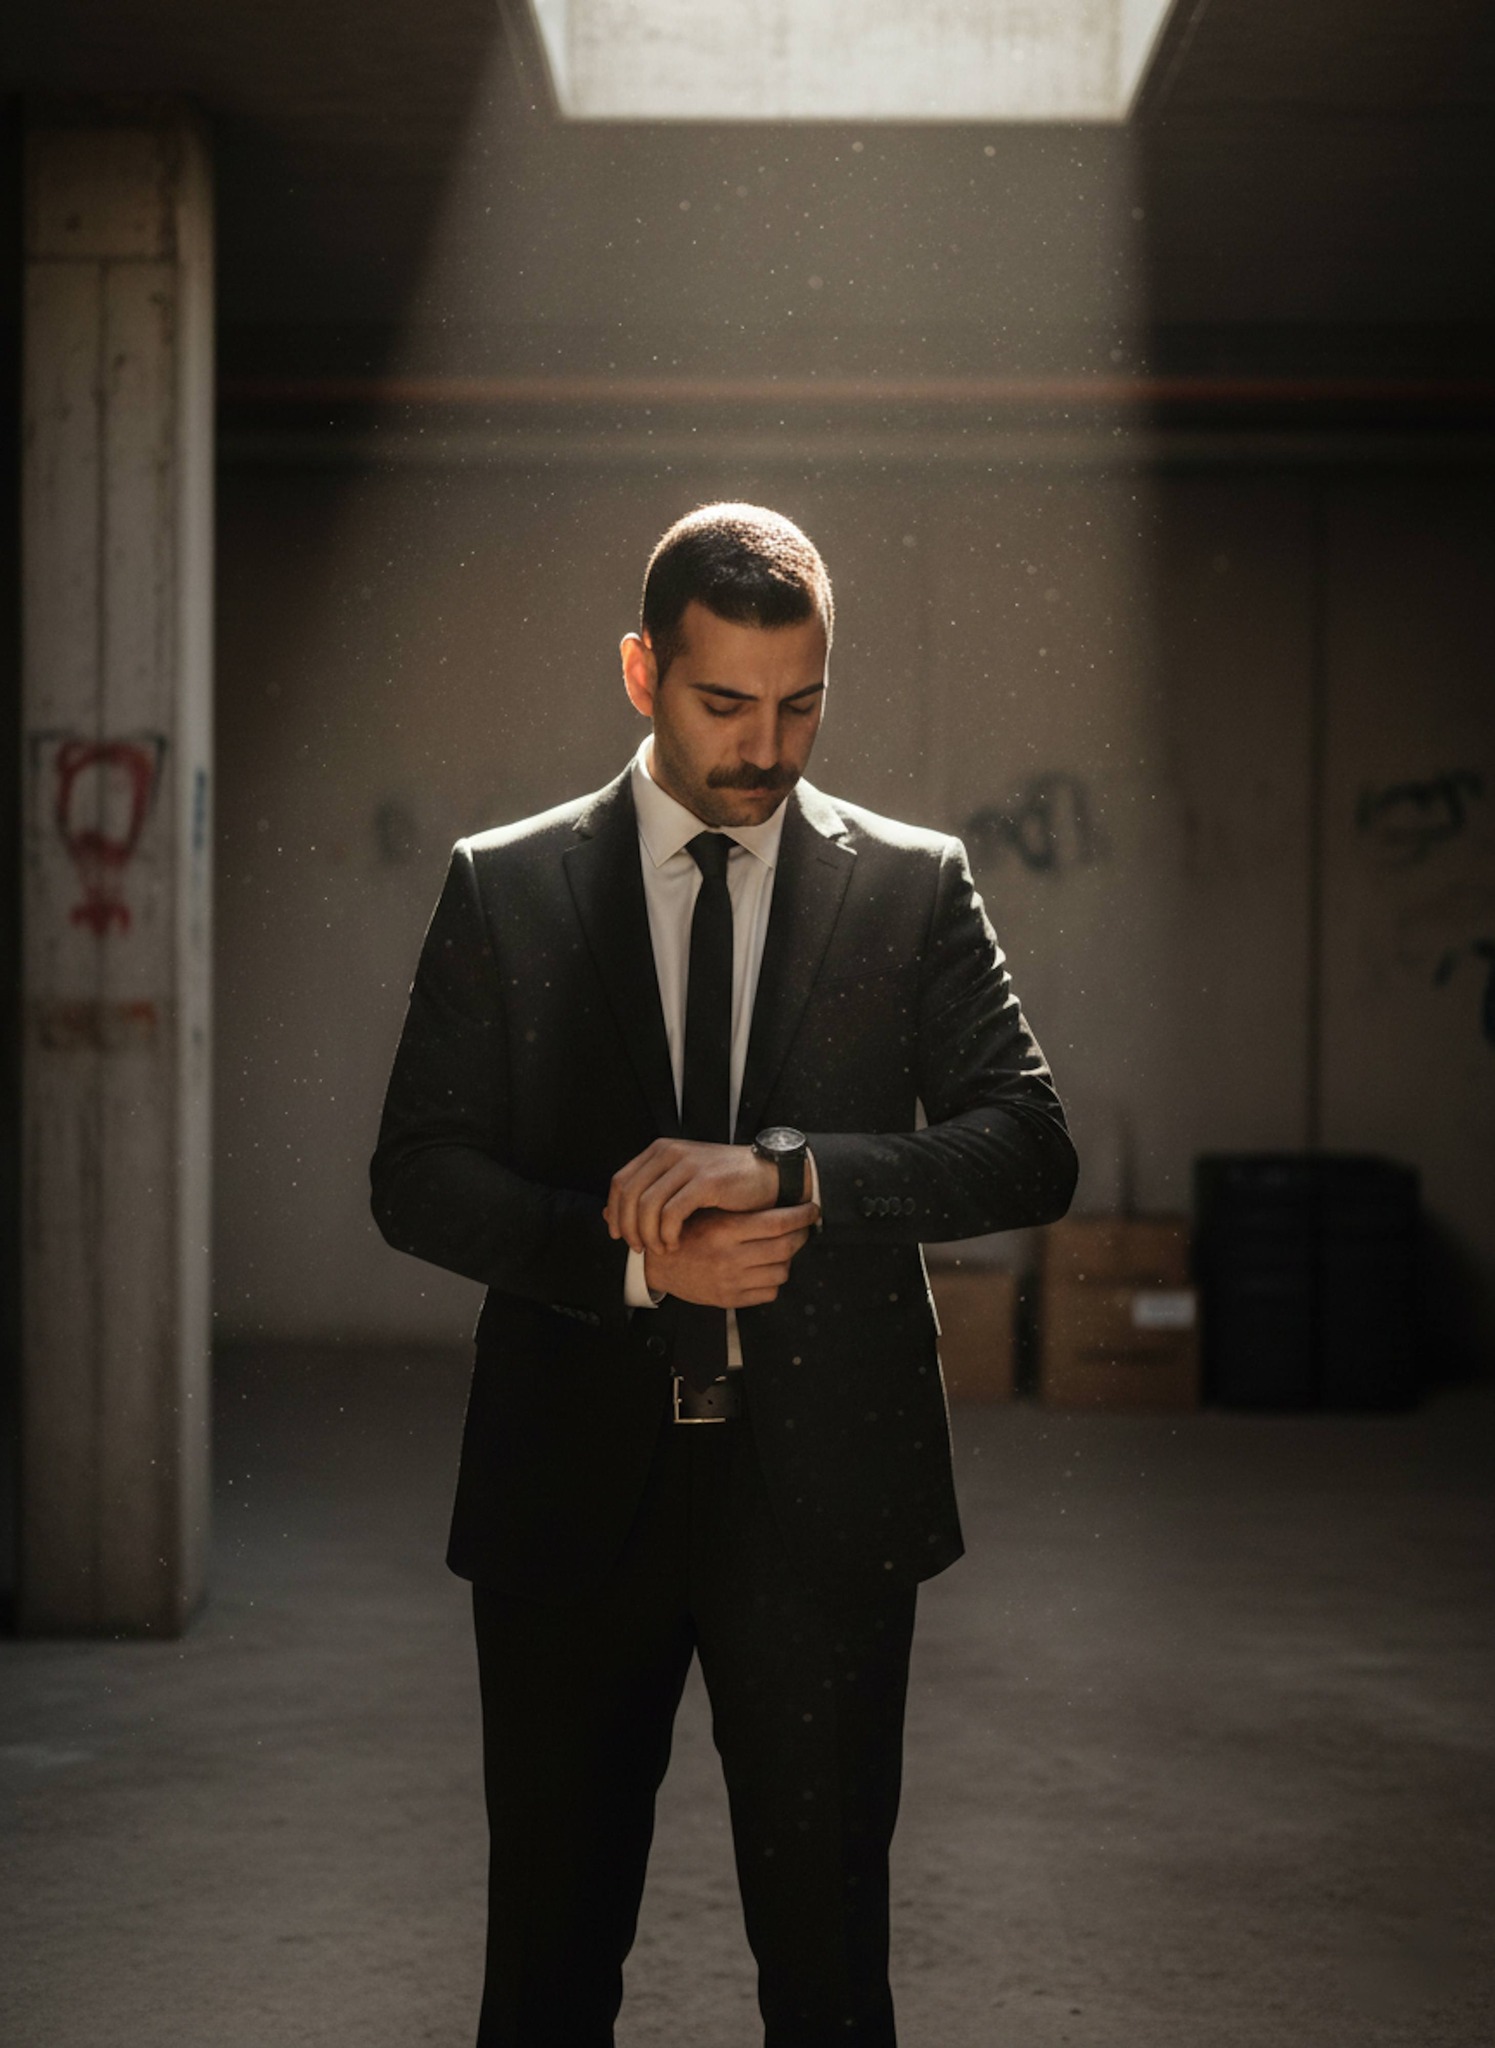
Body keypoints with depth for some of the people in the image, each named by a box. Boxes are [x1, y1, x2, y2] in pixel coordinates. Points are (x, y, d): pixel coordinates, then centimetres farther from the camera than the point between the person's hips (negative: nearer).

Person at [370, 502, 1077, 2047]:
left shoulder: (915, 888, 4)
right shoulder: (502, 890, 4)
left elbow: (1031, 1148, -4)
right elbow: (415, 1175, 1)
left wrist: (787, 1167, -19)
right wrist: (631, 1256, -15)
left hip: (824, 1486, 0)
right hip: (574, 1488, 1)